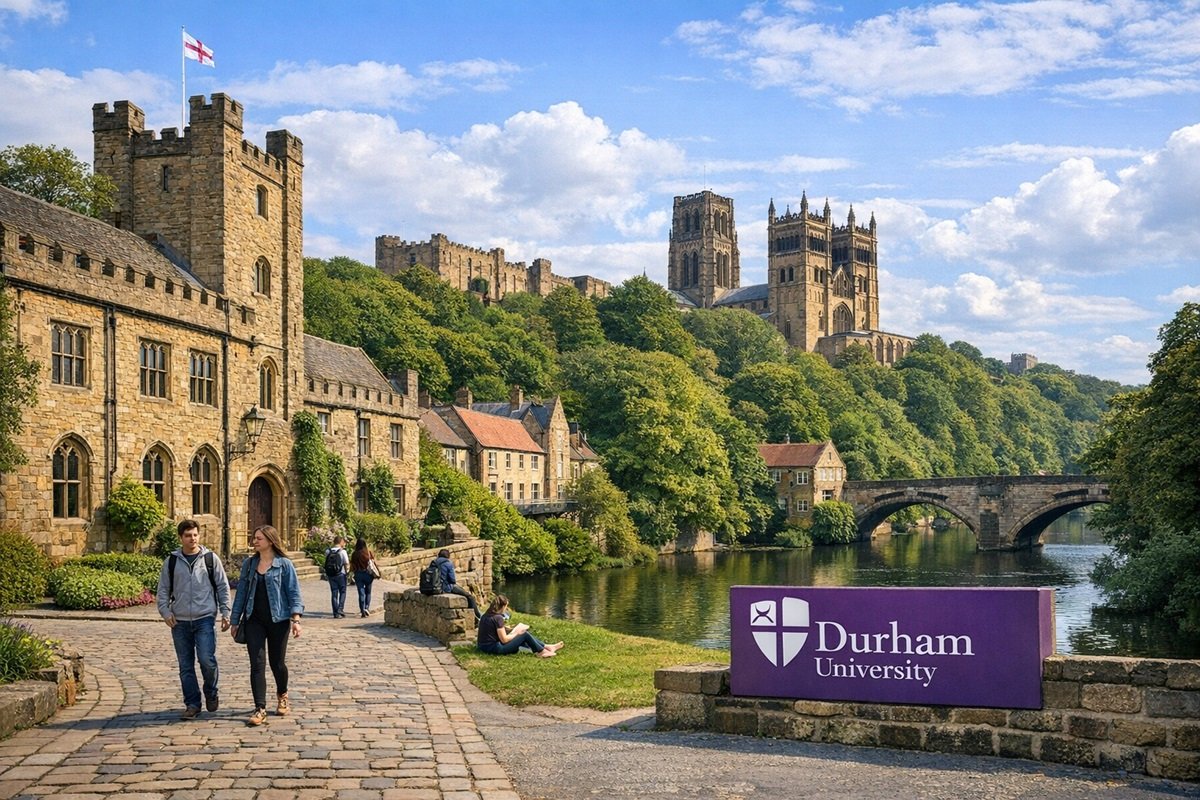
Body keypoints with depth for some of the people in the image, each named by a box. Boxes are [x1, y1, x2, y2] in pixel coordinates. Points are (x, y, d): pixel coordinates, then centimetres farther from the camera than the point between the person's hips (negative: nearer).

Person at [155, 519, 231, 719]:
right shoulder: (171, 561, 7)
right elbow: (163, 590, 11)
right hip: (180, 621, 2)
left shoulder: (211, 558, 3)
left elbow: (223, 587, 6)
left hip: (205, 619, -2)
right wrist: (165, 611, -3)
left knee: (206, 659, -13)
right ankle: (192, 704, 15)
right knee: (186, 666, 5)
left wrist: (225, 613, 0)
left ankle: (211, 693, 13)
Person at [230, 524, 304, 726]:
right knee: (257, 664, -6)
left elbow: (294, 593, -5)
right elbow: (241, 592, 12)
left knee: (277, 662, 9)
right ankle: (260, 709, -6)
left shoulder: (284, 565, -3)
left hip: (278, 620, -2)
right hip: (254, 621, 2)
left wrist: (295, 619, -15)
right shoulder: (249, 564, 7)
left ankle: (282, 696, 36)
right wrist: (235, 620, 11)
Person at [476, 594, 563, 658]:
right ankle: (542, 652, 15)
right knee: (525, 635, -1)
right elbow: (504, 640, -18)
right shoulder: (498, 618, -19)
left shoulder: (486, 616, 8)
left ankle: (546, 647, 20)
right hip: (495, 648, -9)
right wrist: (517, 633, -1)